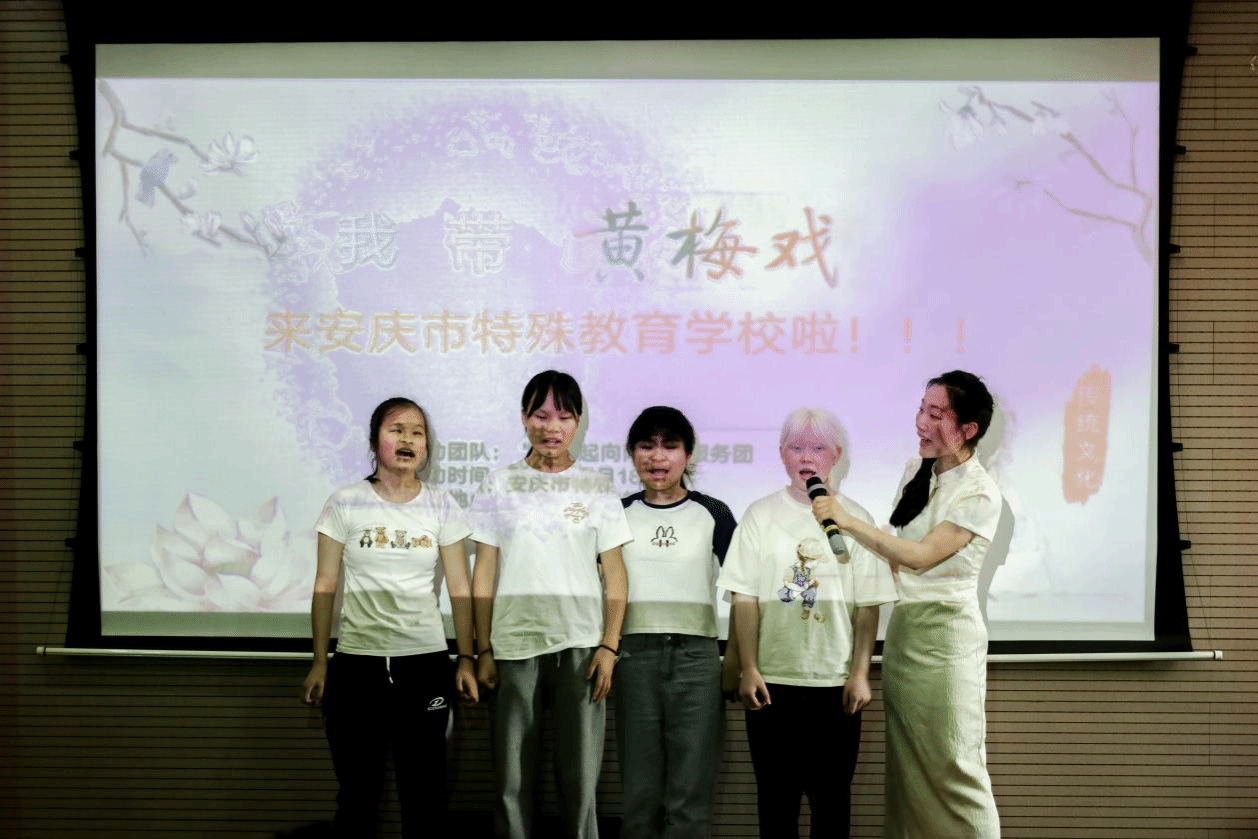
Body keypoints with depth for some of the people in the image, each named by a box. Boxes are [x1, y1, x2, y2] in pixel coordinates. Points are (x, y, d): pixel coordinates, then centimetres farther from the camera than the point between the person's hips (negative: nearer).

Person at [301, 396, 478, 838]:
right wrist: (319, 662, 0)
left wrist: (466, 659, -2)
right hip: (356, 663, 0)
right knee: (358, 792, 8)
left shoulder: (442, 508, 2)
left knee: (425, 793, 6)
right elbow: (325, 587, 2)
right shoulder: (345, 503, 1)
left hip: (425, 662, 1)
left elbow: (460, 590, 2)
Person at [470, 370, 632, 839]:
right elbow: (484, 576, 6)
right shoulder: (499, 486, 7)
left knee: (580, 776, 3)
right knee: (512, 778, 5)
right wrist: (484, 651, 0)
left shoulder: (596, 488, 6)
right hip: (513, 645, 1)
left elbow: (615, 576, 4)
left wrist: (609, 646, -5)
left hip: (580, 645, 0)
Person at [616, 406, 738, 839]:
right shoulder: (618, 514, 8)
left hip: (696, 655, -1)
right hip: (634, 655, 1)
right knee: (639, 791, 8)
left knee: (691, 794, 1)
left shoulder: (713, 514, 5)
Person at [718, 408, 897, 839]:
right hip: (771, 680, 0)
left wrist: (860, 673, -4)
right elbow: (745, 598, 0)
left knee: (831, 795, 9)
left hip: (836, 682, 0)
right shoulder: (761, 514, 3)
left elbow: (868, 605, 2)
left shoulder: (856, 518, 4)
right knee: (776, 794, 8)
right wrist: (749, 669, -6)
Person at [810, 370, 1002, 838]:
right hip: (902, 624, 7)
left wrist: (849, 523, -22)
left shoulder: (980, 495, -13)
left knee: (953, 763, -4)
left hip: (946, 630, -7)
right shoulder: (915, 471, 8)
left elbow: (921, 555, -20)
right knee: (906, 760, 11)